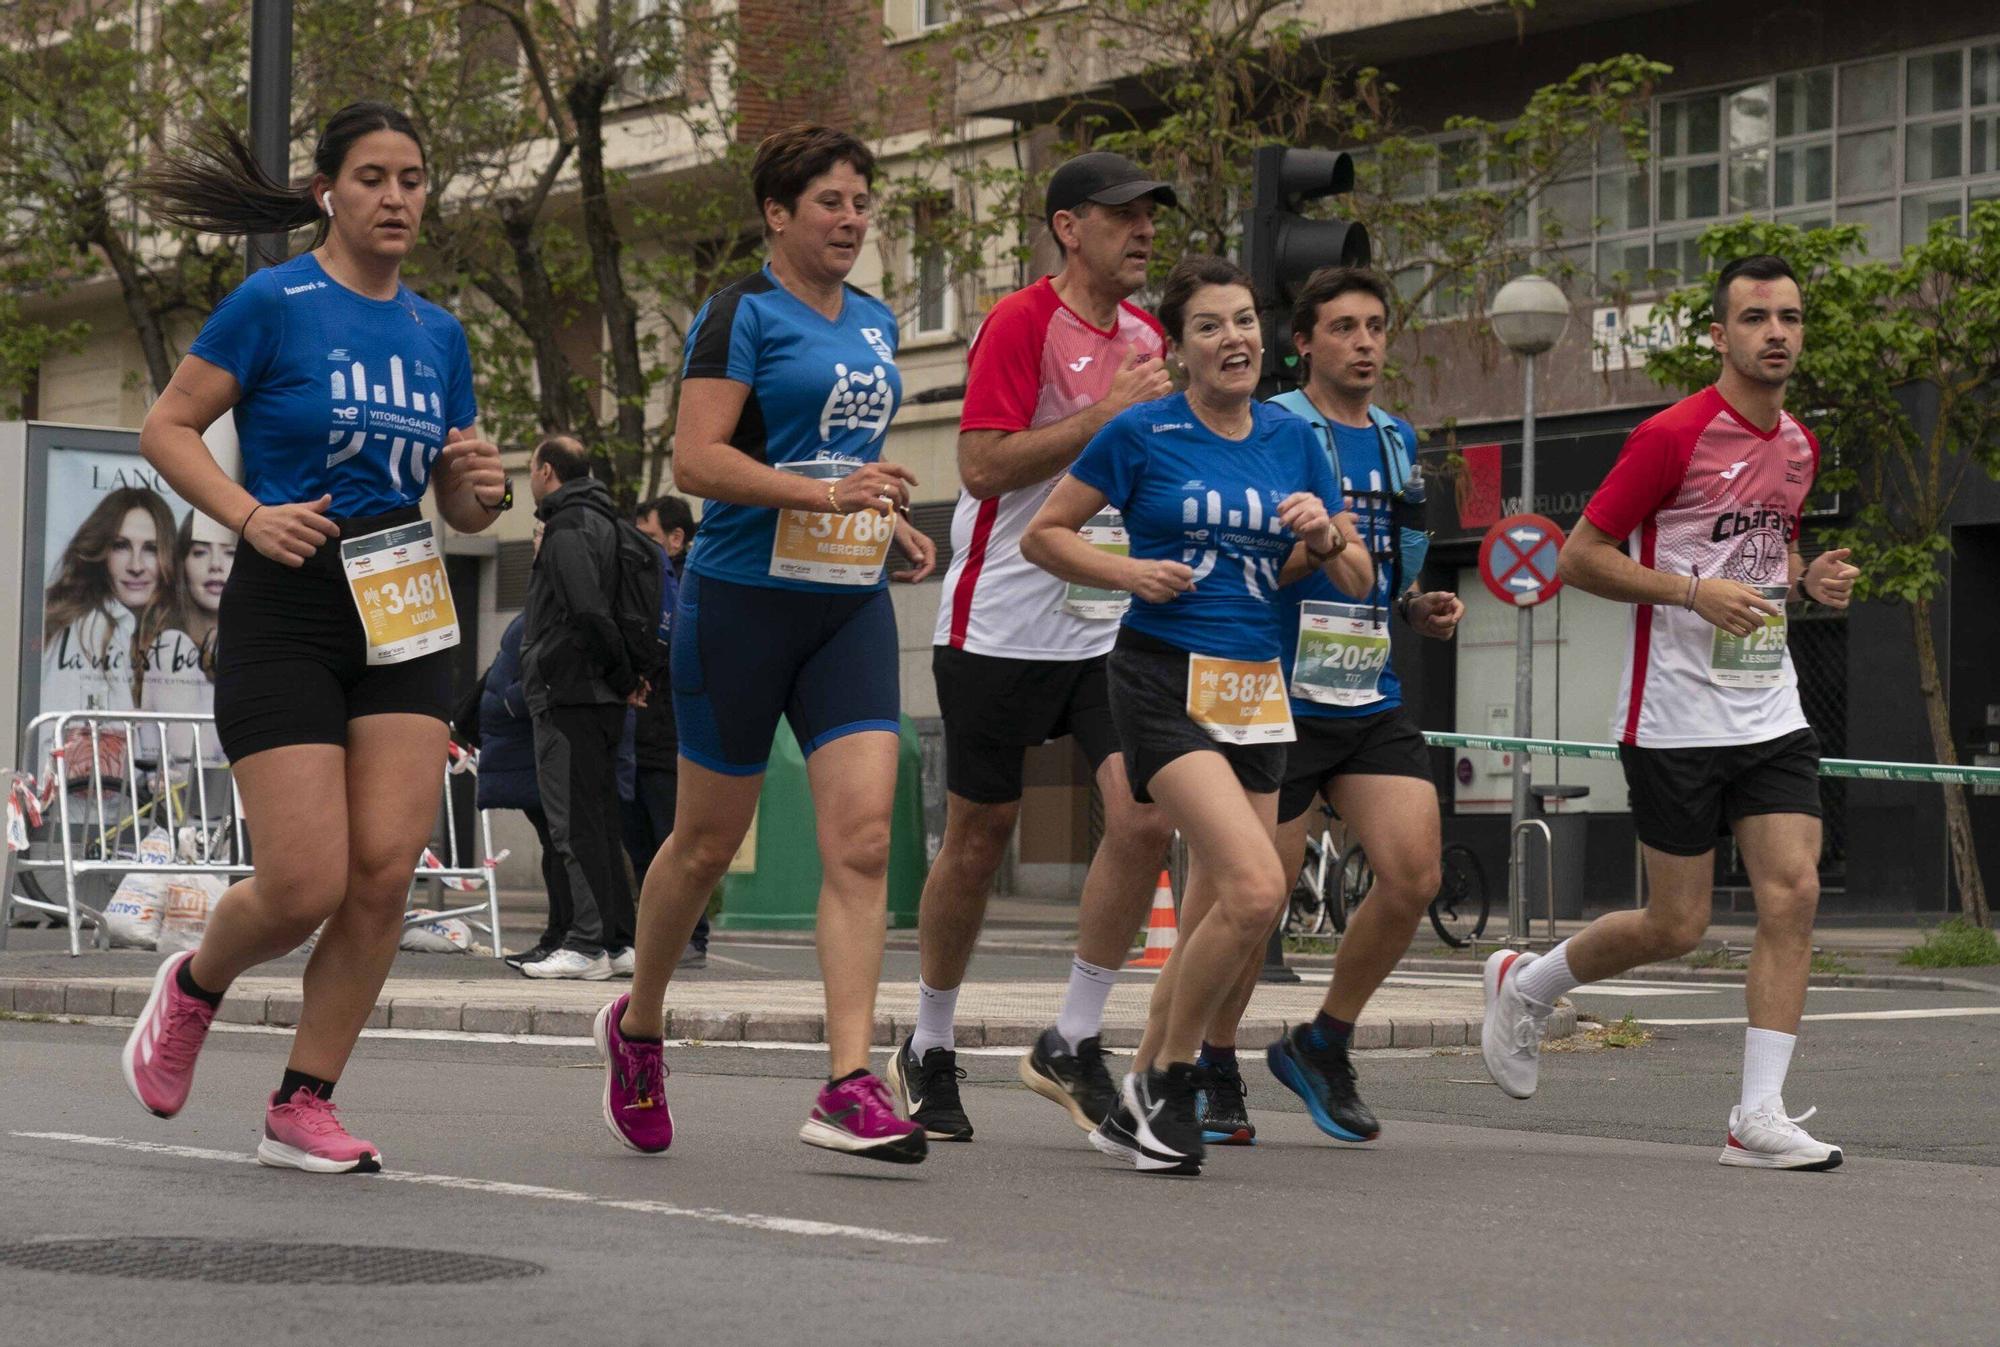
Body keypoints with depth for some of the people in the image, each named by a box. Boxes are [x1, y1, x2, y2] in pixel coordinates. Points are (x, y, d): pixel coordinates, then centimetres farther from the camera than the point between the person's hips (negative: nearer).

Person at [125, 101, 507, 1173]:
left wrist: (481, 487, -5)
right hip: (286, 612, -5)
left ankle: (302, 1107, 5)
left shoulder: (439, 335, 12)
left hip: (404, 615, 5)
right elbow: (166, 428, -4)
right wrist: (251, 517, -18)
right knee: (306, 886, -10)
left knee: (384, 873, -7)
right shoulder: (273, 303, -4)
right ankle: (193, 986, 24)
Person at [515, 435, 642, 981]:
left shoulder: (567, 527, -10)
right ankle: (619, 941, 14)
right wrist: (626, 678, 12)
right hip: (602, 701, 10)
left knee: (575, 824, -10)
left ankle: (587, 946, -12)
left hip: (567, 695, -10)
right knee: (599, 822, 12)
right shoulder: (604, 522, 20)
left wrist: (623, 678, -13)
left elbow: (587, 612, -21)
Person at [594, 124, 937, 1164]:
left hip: (850, 606, 6)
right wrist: (824, 494, -25)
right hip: (743, 599, -6)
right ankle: (637, 1025, 32)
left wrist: (889, 520, 13)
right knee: (708, 841, 6)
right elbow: (696, 457, -17)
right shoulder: (743, 314, -7)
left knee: (862, 841, -10)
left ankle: (849, 1088, -13)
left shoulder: (875, 323, 16)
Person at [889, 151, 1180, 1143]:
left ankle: (1072, 1043, 0)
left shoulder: (1145, 336, 13)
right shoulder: (1021, 323, -9)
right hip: (1002, 624, -5)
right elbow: (982, 465, -18)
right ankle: (928, 1051, 22)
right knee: (978, 840, 4)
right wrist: (1107, 411, -19)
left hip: (1112, 626, 6)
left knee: (1145, 817, -12)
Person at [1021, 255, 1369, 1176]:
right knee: (1255, 887, -21)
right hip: (1165, 682, -6)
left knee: (1213, 920, 6)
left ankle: (1137, 1108, 21)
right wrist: (1129, 572, -11)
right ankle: (1167, 1083, -3)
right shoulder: (1141, 434, -3)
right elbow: (1042, 536, 4)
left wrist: (1324, 537, -7)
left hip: (1257, 691, 6)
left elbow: (1358, 580, 15)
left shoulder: (1293, 440, 10)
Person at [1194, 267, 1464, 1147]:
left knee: (1414, 875, -8)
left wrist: (1422, 610, 5)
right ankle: (1212, 1072, 19)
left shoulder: (1399, 442, 15)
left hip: (1373, 703, 6)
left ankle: (1323, 1045, 12)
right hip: (1279, 700, -6)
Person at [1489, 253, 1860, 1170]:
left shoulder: (1799, 445, 11)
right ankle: (1524, 984, 28)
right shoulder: (1672, 436, -12)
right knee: (1677, 925, 0)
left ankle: (1758, 1117, -5)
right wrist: (1697, 592, -21)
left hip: (1771, 710, 6)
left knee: (1794, 894, -8)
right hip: (1677, 717, -6)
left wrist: (1809, 579, 4)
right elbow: (1580, 556, -10)